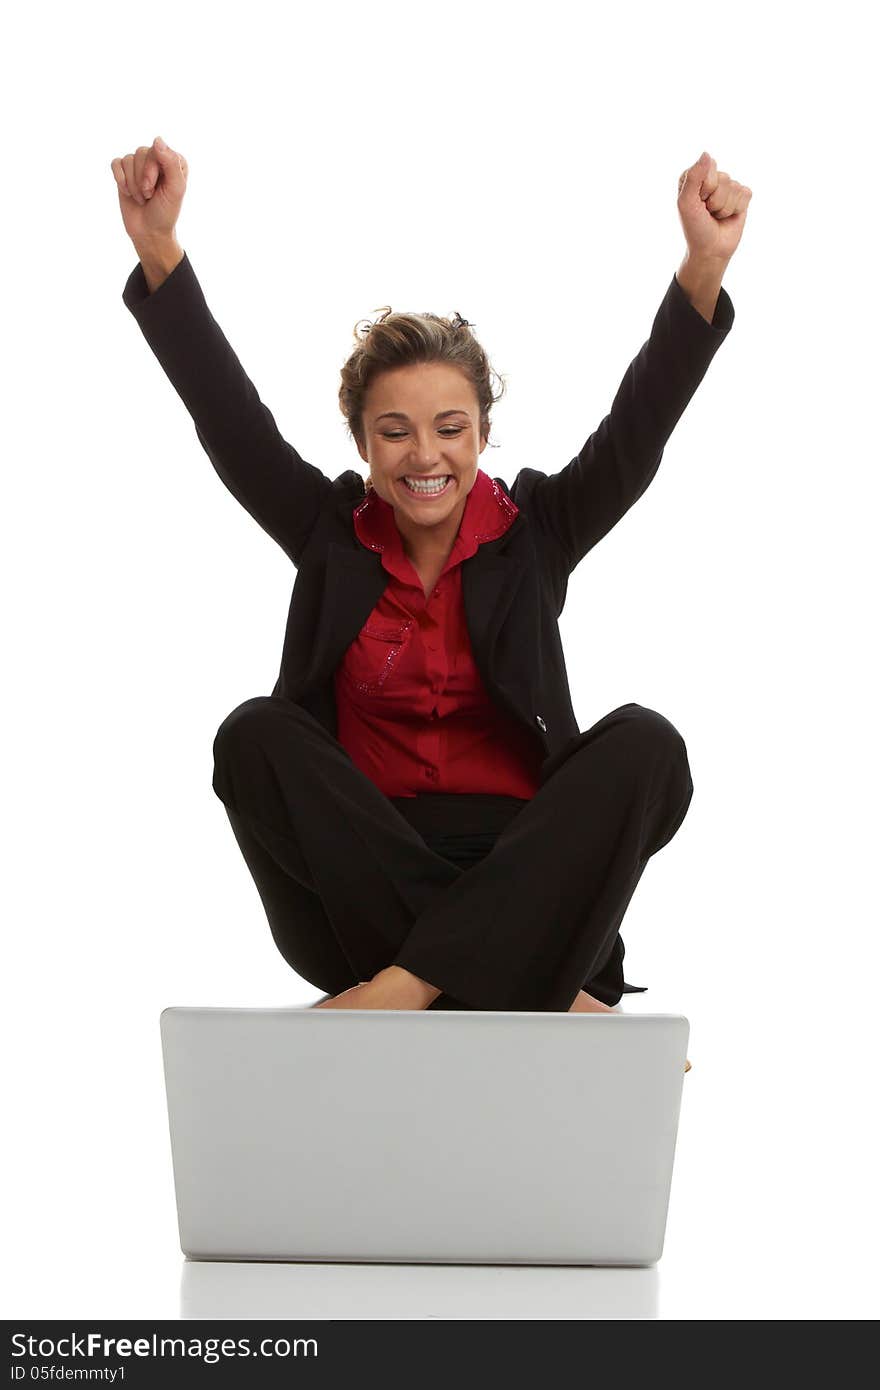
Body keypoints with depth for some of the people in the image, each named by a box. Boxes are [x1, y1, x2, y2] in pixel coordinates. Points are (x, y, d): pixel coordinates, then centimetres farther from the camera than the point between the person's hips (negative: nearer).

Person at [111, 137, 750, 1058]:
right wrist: (159, 251, -20)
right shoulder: (330, 533, 7)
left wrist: (705, 265, -25)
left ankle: (408, 986, -30)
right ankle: (532, 994, -28)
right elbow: (229, 420, -5)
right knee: (256, 733, -25)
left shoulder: (535, 532, 6)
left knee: (644, 742, -25)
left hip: (517, 866, 0)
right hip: (366, 867, 1)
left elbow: (639, 426, -8)